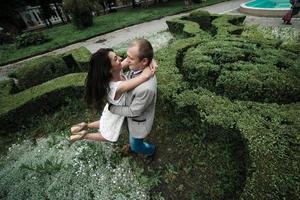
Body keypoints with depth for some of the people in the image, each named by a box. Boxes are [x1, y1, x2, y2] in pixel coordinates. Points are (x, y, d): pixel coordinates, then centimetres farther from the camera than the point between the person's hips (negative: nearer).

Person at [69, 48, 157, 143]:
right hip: (116, 114, -6)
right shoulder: (118, 87, -45)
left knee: (105, 125, 37)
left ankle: (85, 126, 40)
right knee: (110, 137, 26)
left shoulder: (117, 71, -24)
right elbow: (146, 75, -50)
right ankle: (84, 135, 32)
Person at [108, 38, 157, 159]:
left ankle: (151, 149, 54)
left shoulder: (146, 88, -44)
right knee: (132, 137, 35)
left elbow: (133, 111, -28)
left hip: (139, 121, -7)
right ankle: (133, 146, 67)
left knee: (136, 145, 23)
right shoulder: (137, 68, -18)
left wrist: (110, 107, -17)